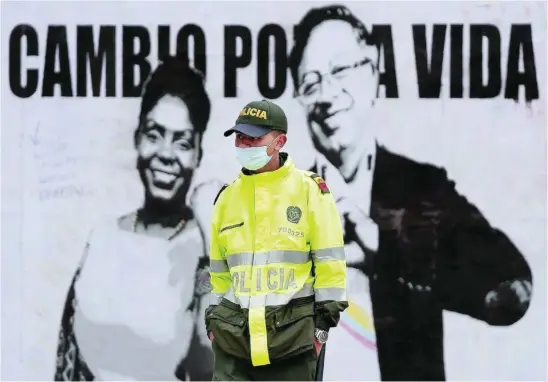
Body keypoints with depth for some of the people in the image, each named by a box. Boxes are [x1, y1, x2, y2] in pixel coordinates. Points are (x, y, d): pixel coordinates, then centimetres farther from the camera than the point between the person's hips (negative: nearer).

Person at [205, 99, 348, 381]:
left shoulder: (309, 190, -1)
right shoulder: (227, 197, 13)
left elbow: (329, 259, -2)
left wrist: (326, 315, -7)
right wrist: (213, 318, 16)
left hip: (291, 330, -4)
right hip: (235, 332, 4)